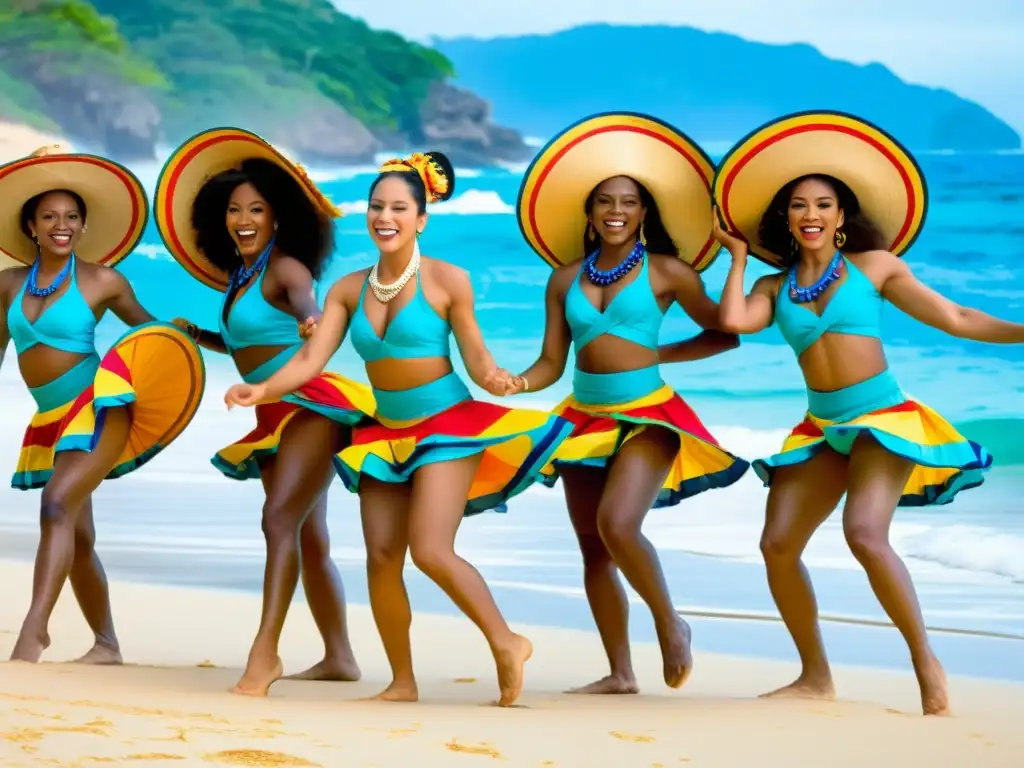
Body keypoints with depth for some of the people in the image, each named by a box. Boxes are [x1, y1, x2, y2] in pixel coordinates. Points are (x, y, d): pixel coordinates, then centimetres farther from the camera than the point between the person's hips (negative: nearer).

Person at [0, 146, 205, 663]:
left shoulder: (101, 280, -3)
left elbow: (146, 327, 9)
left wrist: (189, 338, -6)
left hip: (98, 408, -6)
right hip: (53, 420, 6)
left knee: (58, 506, -24)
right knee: (77, 538, 10)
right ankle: (106, 645, 21)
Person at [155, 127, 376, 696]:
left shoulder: (284, 267, -12)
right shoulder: (238, 276, 13)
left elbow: (304, 301, -35)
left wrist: (310, 321, -57)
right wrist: (199, 336, 19)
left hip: (310, 406, -10)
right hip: (276, 417, 10)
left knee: (280, 519, -24)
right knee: (309, 539, 15)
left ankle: (264, 654, -31)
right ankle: (339, 657, 24)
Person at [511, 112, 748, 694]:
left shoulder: (666, 271, -2)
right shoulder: (566, 278, 6)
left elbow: (726, 333, 4)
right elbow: (551, 362, 5)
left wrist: (661, 354, -3)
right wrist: (518, 384, -16)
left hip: (647, 417, -5)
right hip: (585, 419, 5)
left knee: (617, 525, -25)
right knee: (594, 551, 6)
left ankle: (670, 623, 0)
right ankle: (620, 673, 15)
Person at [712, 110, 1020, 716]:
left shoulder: (874, 266, 2)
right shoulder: (776, 288, 10)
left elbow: (956, 318, 0)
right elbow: (734, 321, -11)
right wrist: (739, 258, 4)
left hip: (885, 417, -5)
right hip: (822, 428, 5)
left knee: (866, 534, -26)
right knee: (778, 545, -3)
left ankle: (926, 660, -12)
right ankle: (816, 675, 12)